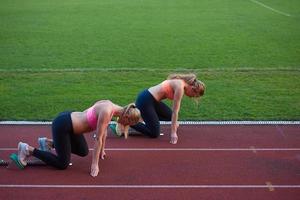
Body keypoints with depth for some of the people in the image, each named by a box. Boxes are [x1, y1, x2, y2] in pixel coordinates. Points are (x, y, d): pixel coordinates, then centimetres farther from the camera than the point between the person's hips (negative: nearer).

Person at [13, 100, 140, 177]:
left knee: (83, 152, 20)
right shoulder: (106, 112, -25)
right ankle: (28, 149, 4)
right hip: (62, 125, -9)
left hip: (69, 119, 9)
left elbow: (104, 130, 15)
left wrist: (102, 150, 24)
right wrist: (95, 164, -17)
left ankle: (48, 142, 26)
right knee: (62, 164, -2)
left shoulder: (110, 106, 2)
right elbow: (98, 138, -22)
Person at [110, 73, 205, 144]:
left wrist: (175, 122, 29)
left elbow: (175, 109, 21)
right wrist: (173, 132, -16)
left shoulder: (181, 83, 10)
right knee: (155, 133, -5)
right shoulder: (180, 87, -18)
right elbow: (175, 111, -18)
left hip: (151, 99, 10)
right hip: (145, 100, -10)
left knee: (169, 116, 24)